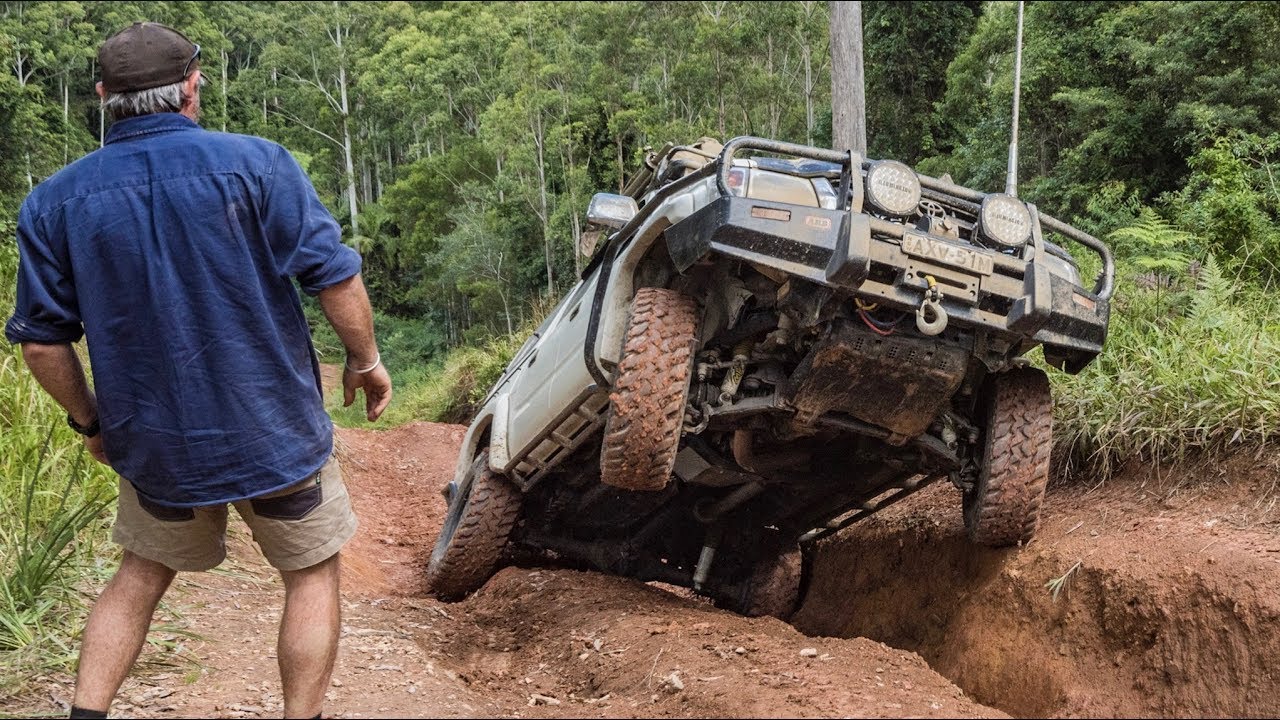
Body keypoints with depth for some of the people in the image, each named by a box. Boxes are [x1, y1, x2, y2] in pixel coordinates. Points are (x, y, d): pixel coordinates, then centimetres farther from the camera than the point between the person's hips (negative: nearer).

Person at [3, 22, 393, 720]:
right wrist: (365, 360, 2)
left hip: (154, 445, 3)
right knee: (312, 572, 16)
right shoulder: (254, 163, -12)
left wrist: (90, 422, 14)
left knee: (141, 575, 24)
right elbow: (336, 276, -14)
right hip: (275, 432, -3)